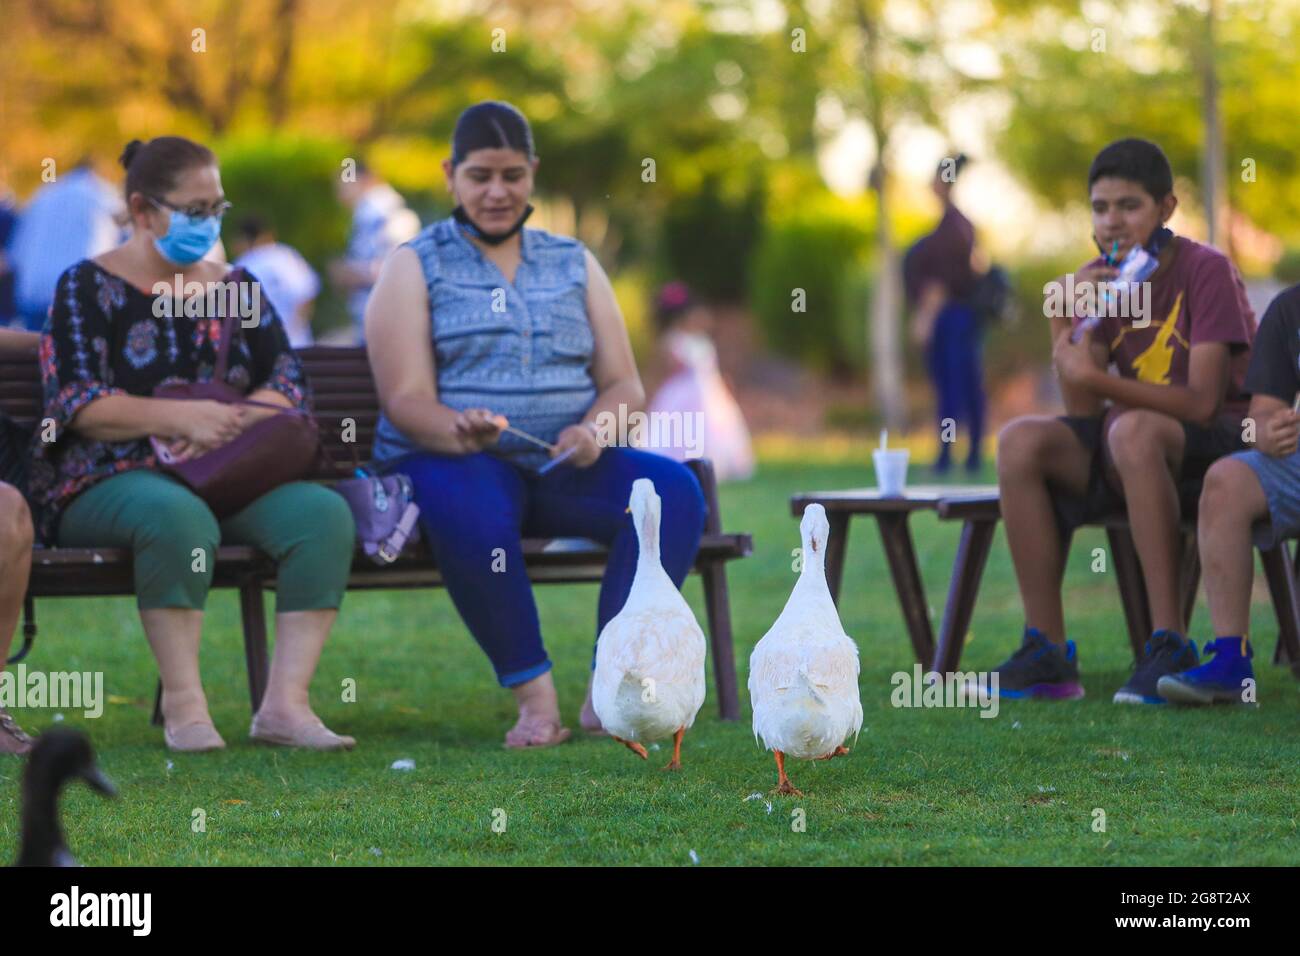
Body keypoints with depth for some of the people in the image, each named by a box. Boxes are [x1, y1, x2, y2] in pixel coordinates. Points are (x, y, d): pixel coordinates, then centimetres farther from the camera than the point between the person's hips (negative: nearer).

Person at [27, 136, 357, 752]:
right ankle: (183, 703, -36)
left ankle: (286, 701, -31)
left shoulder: (234, 288, 18)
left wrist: (228, 422, -15)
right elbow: (77, 405, -9)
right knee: (178, 515, -40)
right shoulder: (90, 287, 4)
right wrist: (181, 416, -23)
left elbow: (288, 386, 8)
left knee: (323, 512, -25)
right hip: (111, 481, -5)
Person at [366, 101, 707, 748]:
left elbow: (625, 385, 10)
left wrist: (594, 429, -14)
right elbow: (405, 401, -6)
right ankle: (534, 696, -30)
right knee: (471, 511, -40)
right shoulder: (416, 267, 7)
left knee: (673, 489, -25)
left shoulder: (575, 264, 17)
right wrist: (460, 430, -30)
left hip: (564, 471, 4)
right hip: (451, 463, -4)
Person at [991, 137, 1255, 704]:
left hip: (1221, 446, -6)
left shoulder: (1205, 271, -12)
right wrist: (1067, 327, -17)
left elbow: (1202, 401, -21)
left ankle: (1169, 646, -37)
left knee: (1132, 429, -37)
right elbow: (1083, 412, -3)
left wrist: (1097, 378, -30)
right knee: (1020, 441, -16)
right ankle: (1047, 652, -16)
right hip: (1127, 459, 6)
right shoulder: (1100, 282, 5)